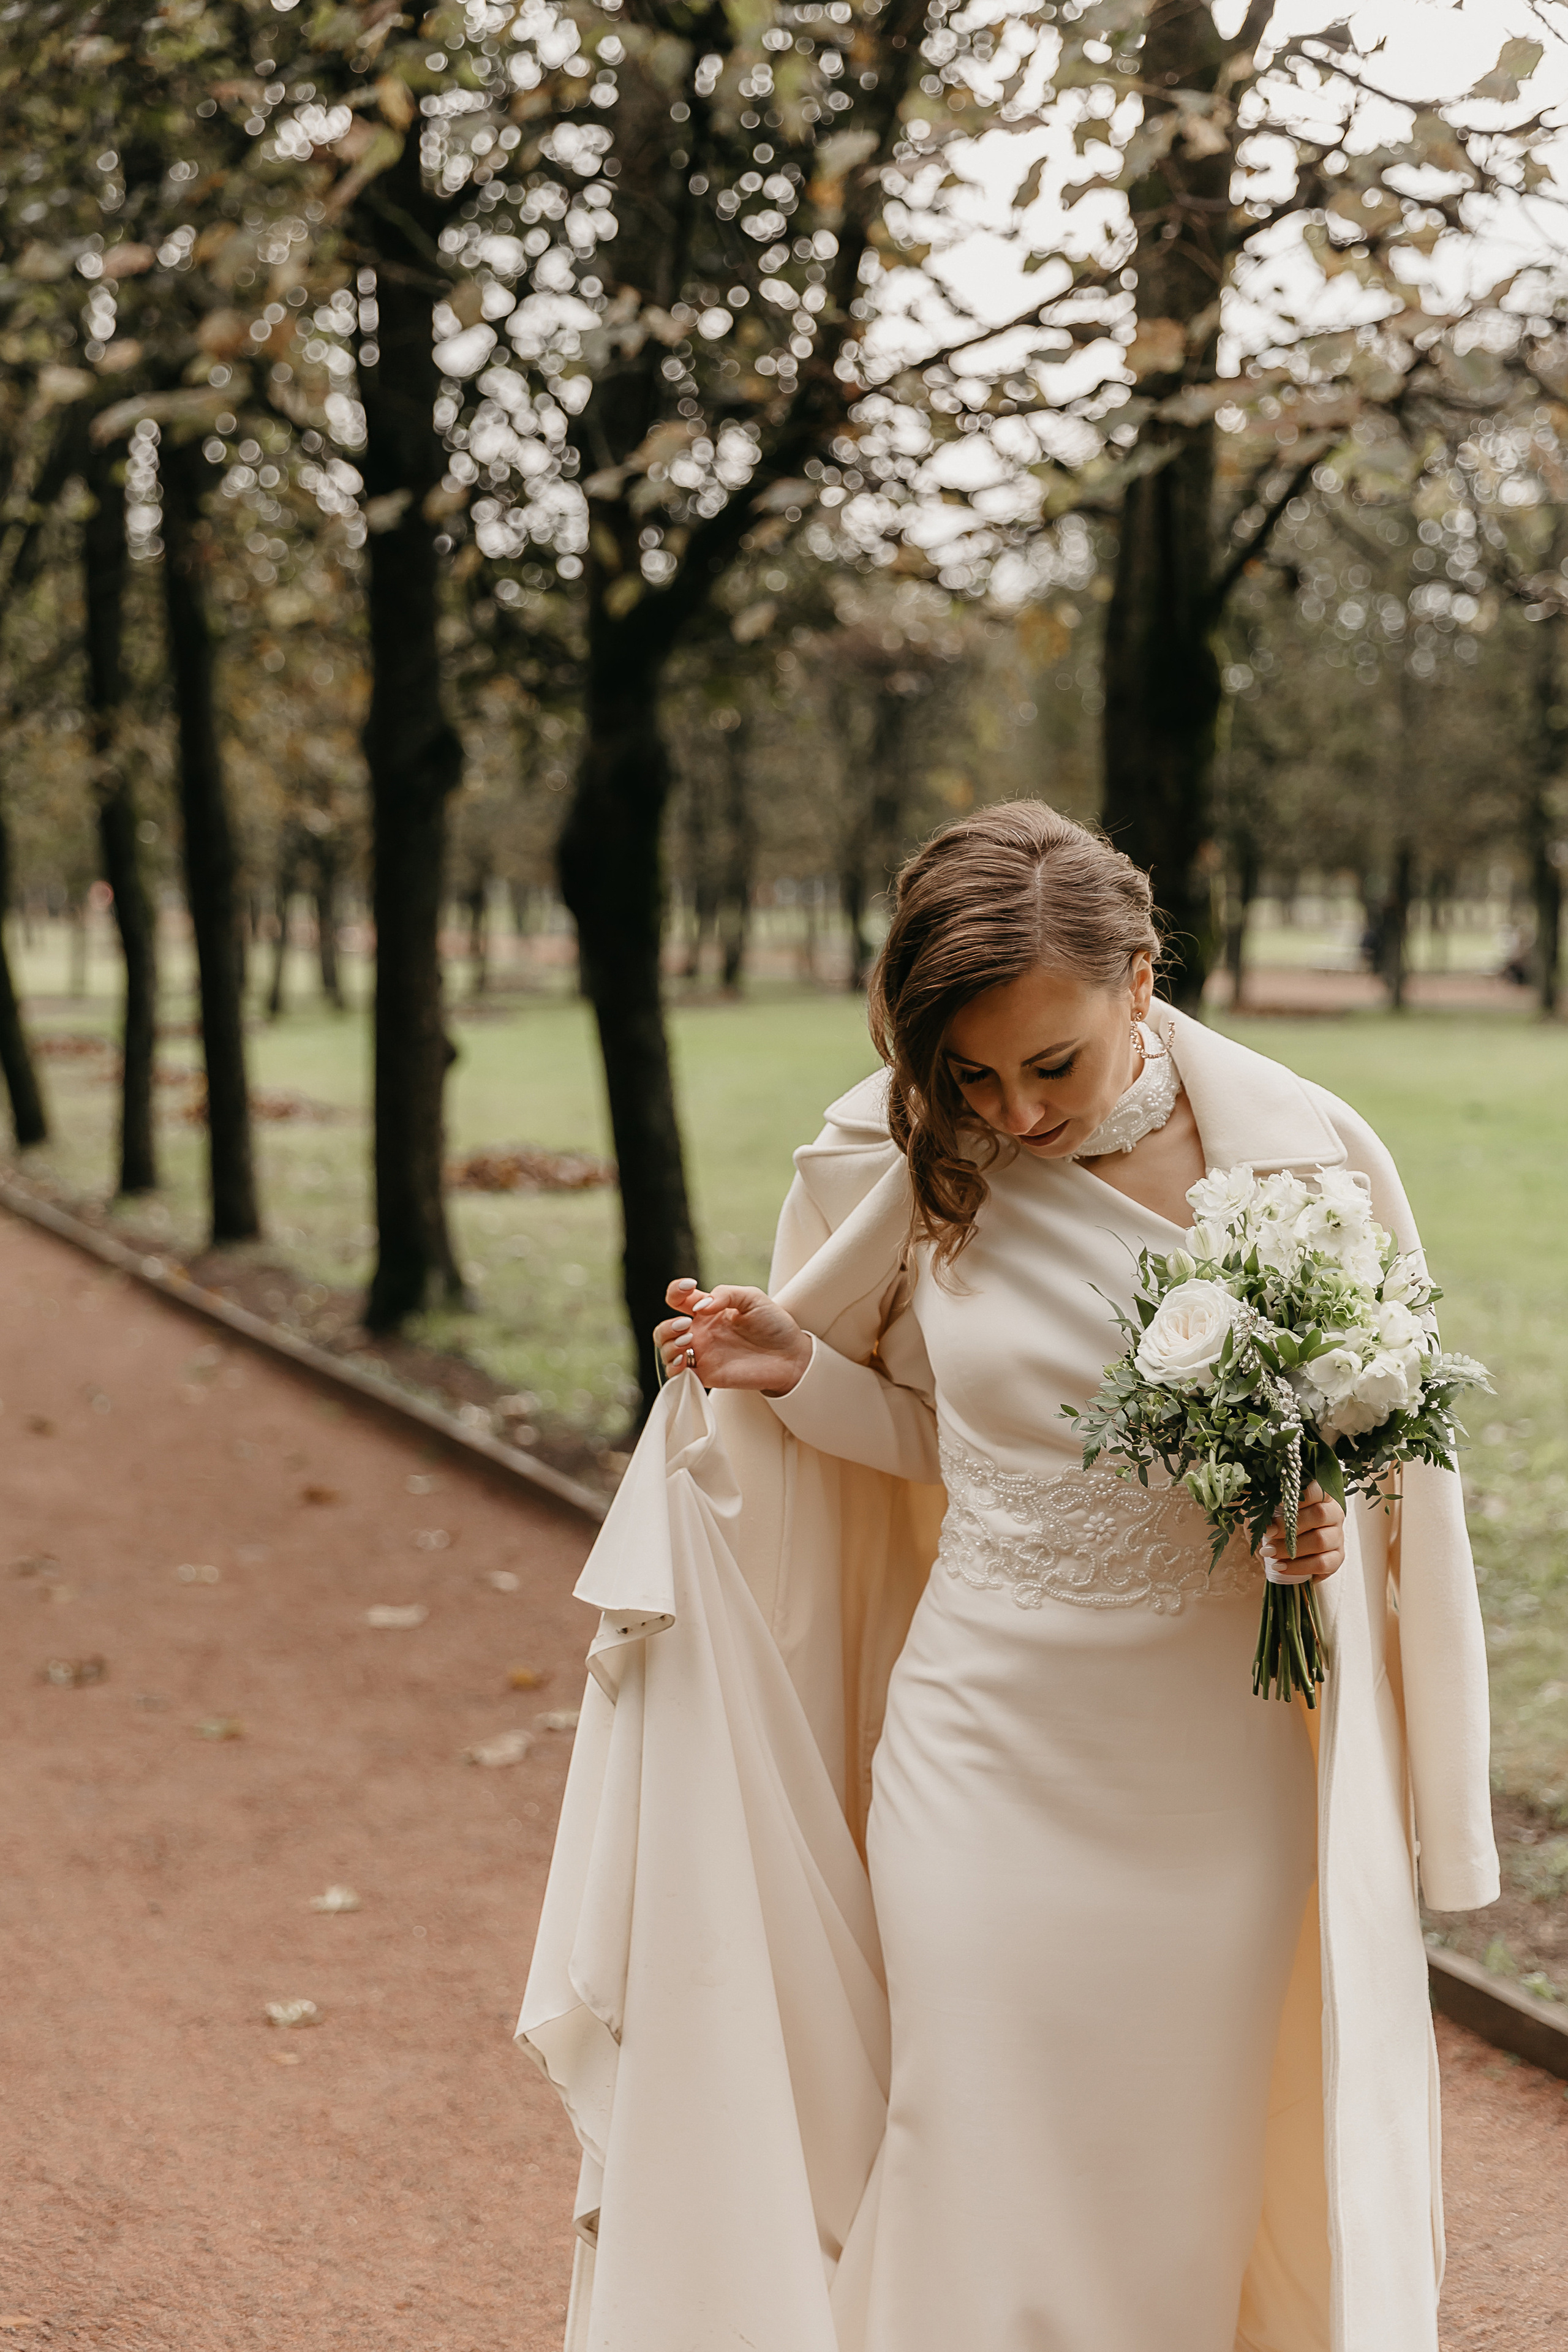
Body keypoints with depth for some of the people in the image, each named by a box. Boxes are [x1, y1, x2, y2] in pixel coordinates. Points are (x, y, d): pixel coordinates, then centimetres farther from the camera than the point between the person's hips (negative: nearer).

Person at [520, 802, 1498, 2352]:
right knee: (989, 2180, 3)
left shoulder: (1303, 1152, -9)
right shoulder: (895, 1166, -6)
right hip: (988, 1745, 0)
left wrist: (1331, 1512, -16)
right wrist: (788, 1370, -8)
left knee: (1192, 2173, 12)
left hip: (1220, 1762, 0)